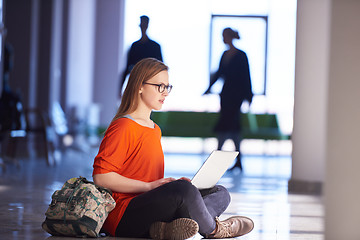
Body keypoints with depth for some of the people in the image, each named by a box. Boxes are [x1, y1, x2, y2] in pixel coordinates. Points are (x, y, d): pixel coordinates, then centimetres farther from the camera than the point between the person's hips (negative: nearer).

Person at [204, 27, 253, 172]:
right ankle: (238, 161, 13)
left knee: (224, 124, -13)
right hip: (226, 92, 7)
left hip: (236, 93, -7)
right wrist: (210, 87, 21)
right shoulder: (225, 54, 13)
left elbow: (246, 76, -8)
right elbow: (219, 72, 20)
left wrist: (248, 95, -8)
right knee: (233, 125, 8)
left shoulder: (241, 55, -8)